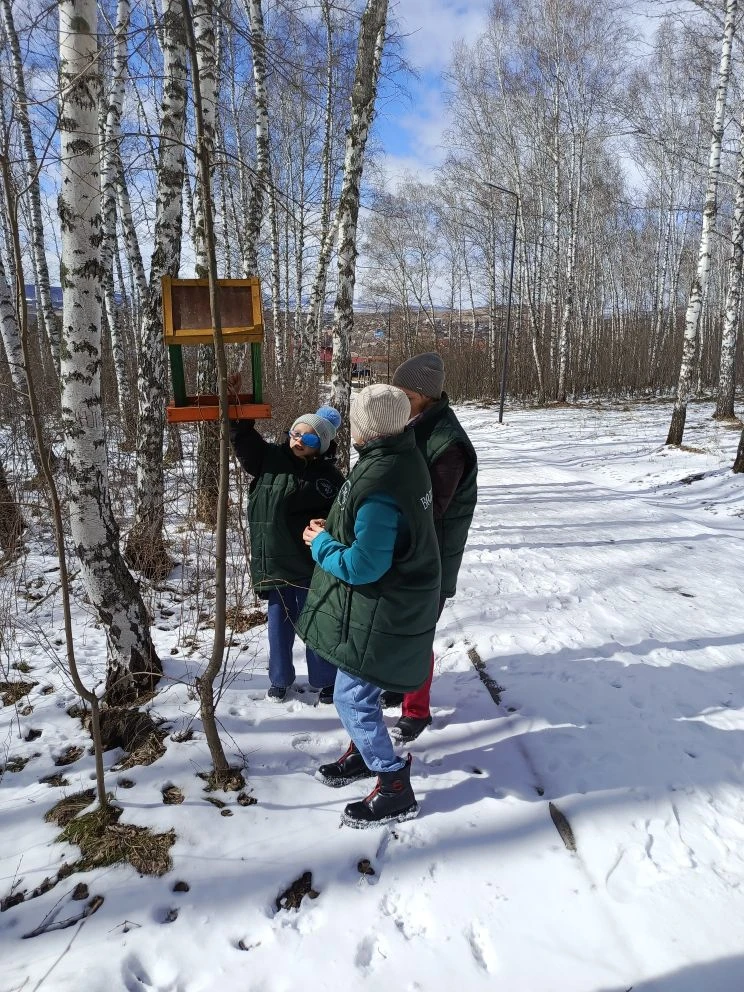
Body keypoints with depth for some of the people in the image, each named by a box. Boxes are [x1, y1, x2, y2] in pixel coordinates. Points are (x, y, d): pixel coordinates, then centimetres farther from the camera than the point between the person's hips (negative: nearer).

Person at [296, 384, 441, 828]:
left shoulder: (379, 484, -31)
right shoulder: (405, 457, 1)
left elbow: (363, 566, -28)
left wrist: (321, 543, -12)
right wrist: (336, 530, 6)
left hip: (380, 612, -10)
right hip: (403, 599, 10)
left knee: (352, 694, 3)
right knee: (361, 686, 25)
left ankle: (395, 789, 17)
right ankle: (363, 752, 45)